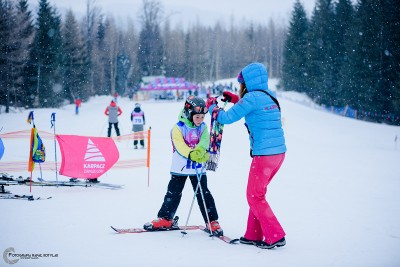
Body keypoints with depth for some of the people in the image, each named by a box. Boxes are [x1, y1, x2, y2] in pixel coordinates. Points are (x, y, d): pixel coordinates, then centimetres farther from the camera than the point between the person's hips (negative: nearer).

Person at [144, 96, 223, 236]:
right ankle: (165, 219, 18)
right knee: (173, 193, 6)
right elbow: (180, 146, -23)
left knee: (204, 194, 3)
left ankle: (212, 221, 9)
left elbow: (204, 142, -15)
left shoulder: (203, 128, 2)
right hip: (180, 167, -2)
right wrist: (192, 155, -39)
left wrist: (200, 151, -38)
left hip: (198, 168, 2)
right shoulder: (178, 128, -11)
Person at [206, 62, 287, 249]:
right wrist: (234, 99, 31)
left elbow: (227, 118, -8)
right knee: (257, 194, 18)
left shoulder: (252, 97, -13)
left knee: (254, 196, 2)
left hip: (264, 154, -9)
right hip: (279, 152, 9)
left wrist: (212, 106, 10)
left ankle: (275, 236, 0)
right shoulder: (270, 96, 13)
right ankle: (254, 235, 23)